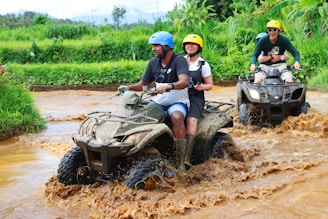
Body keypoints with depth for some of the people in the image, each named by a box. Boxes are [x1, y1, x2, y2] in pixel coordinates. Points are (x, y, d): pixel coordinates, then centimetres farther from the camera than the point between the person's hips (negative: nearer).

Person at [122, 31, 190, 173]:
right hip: (159, 101, 6)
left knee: (176, 117, -36)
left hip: (178, 102, -6)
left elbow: (184, 81, -30)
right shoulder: (153, 63, 6)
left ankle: (181, 162, -32)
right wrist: (129, 87, -8)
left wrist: (168, 86, -48)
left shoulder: (179, 60, -13)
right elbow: (143, 84, 11)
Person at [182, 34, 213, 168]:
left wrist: (202, 87, -13)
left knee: (191, 121, -28)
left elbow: (210, 85, 9)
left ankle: (187, 157, -35)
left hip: (195, 97, -2)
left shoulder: (203, 64, 8)